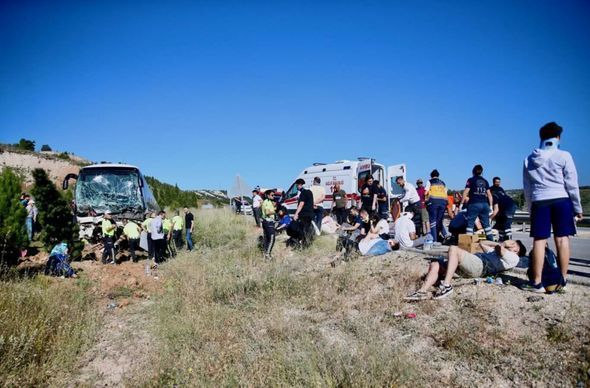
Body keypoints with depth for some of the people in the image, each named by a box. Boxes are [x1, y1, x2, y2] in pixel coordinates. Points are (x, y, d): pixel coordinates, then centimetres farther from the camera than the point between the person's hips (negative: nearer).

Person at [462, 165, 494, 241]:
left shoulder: (471, 180, 2)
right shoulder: (485, 181, 15)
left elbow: (465, 192, -5)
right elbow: (489, 195, 12)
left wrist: (462, 203, -2)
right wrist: (490, 206, 16)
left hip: (474, 204, -4)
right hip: (485, 204, 5)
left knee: (470, 223, -1)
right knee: (486, 223, 12)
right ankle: (491, 239, 12)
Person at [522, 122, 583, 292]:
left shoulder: (529, 160, 9)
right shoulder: (563, 156, -1)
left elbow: (527, 188, 12)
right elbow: (572, 184, -1)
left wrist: (531, 208, 19)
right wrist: (578, 207, 6)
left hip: (539, 201, 2)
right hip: (561, 200, -2)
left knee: (539, 241, 0)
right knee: (562, 239, 4)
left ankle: (537, 282, -1)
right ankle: (563, 279, 9)